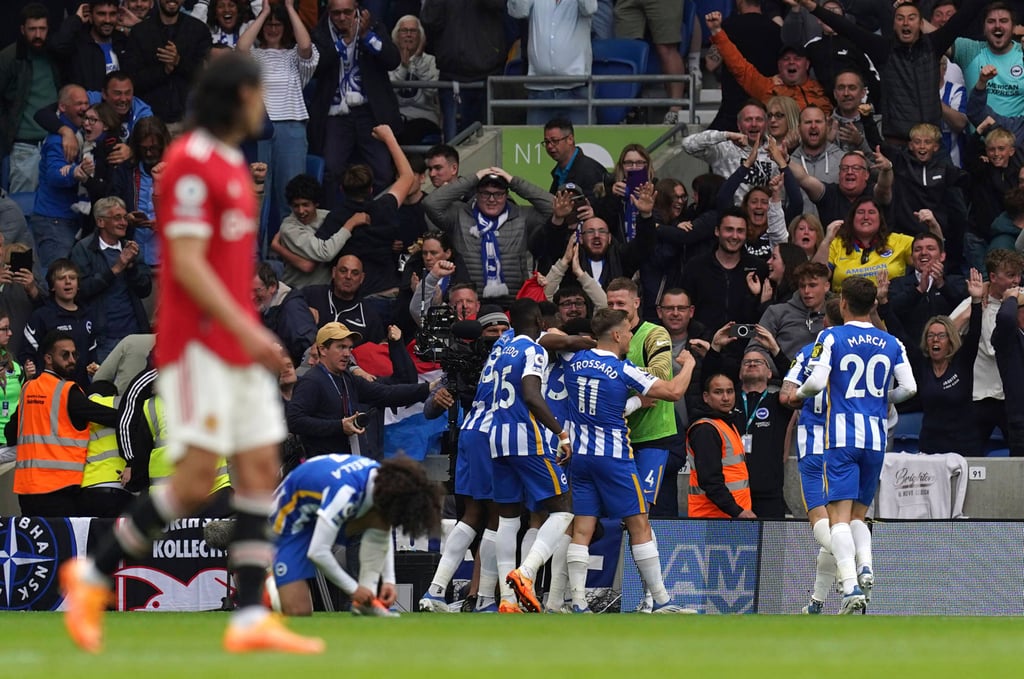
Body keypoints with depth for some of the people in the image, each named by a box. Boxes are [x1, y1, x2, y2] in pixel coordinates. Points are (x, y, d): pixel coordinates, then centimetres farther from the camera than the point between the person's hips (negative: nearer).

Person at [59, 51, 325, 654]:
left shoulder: (232, 164, 15)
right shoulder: (191, 163, -14)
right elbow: (187, 264, -19)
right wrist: (246, 330, -22)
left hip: (238, 345, 9)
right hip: (199, 344, -9)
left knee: (261, 468, 2)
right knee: (197, 478, -12)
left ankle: (252, 619, 1)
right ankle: (93, 577, 2)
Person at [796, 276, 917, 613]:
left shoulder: (830, 338, -2)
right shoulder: (892, 344, 8)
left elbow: (816, 382, -12)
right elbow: (909, 387, 1)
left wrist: (800, 392, 10)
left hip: (841, 437, -4)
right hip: (876, 437, 4)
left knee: (839, 518, -8)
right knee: (858, 516, 17)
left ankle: (851, 586, -24)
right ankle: (865, 566, -9)